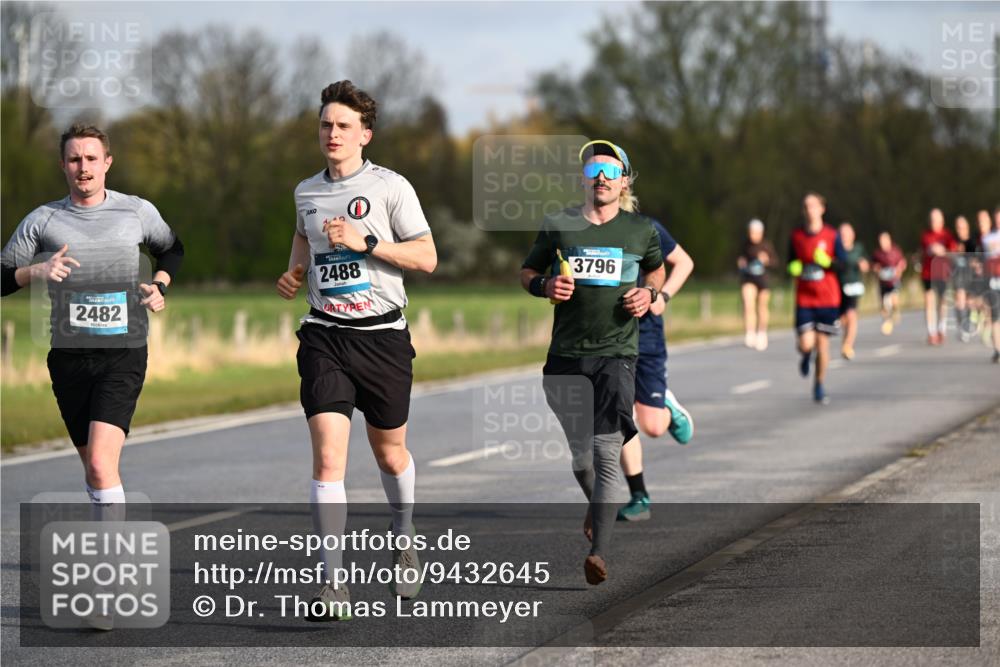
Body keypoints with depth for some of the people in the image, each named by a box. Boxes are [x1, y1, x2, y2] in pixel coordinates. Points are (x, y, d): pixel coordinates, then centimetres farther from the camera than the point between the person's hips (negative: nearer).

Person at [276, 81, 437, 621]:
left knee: (390, 453, 14)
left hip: (381, 334, -2)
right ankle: (333, 585, -14)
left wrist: (364, 241, -17)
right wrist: (293, 272, 13)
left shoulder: (390, 187, -4)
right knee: (327, 457, -13)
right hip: (323, 335, 2)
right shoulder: (306, 192, 9)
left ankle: (403, 539, 45)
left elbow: (426, 257, -7)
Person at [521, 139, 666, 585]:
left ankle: (598, 553, -20)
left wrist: (650, 293, 4)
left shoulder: (641, 230, 7)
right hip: (566, 354, 2)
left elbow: (657, 268, 26)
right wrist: (544, 286, -6)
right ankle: (597, 505, 46)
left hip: (617, 352, -2)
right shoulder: (557, 225, 5)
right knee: (575, 447, 14)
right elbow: (527, 271, 16)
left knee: (607, 449, -15)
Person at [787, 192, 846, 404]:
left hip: (828, 298, -1)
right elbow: (791, 263, 14)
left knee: (823, 343, 2)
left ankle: (819, 387, 19)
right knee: (806, 344, -11)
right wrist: (794, 269, -9)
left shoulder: (832, 235, -2)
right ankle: (806, 355, 28)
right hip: (803, 299, 1)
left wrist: (828, 262, -21)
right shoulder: (796, 235, 4)